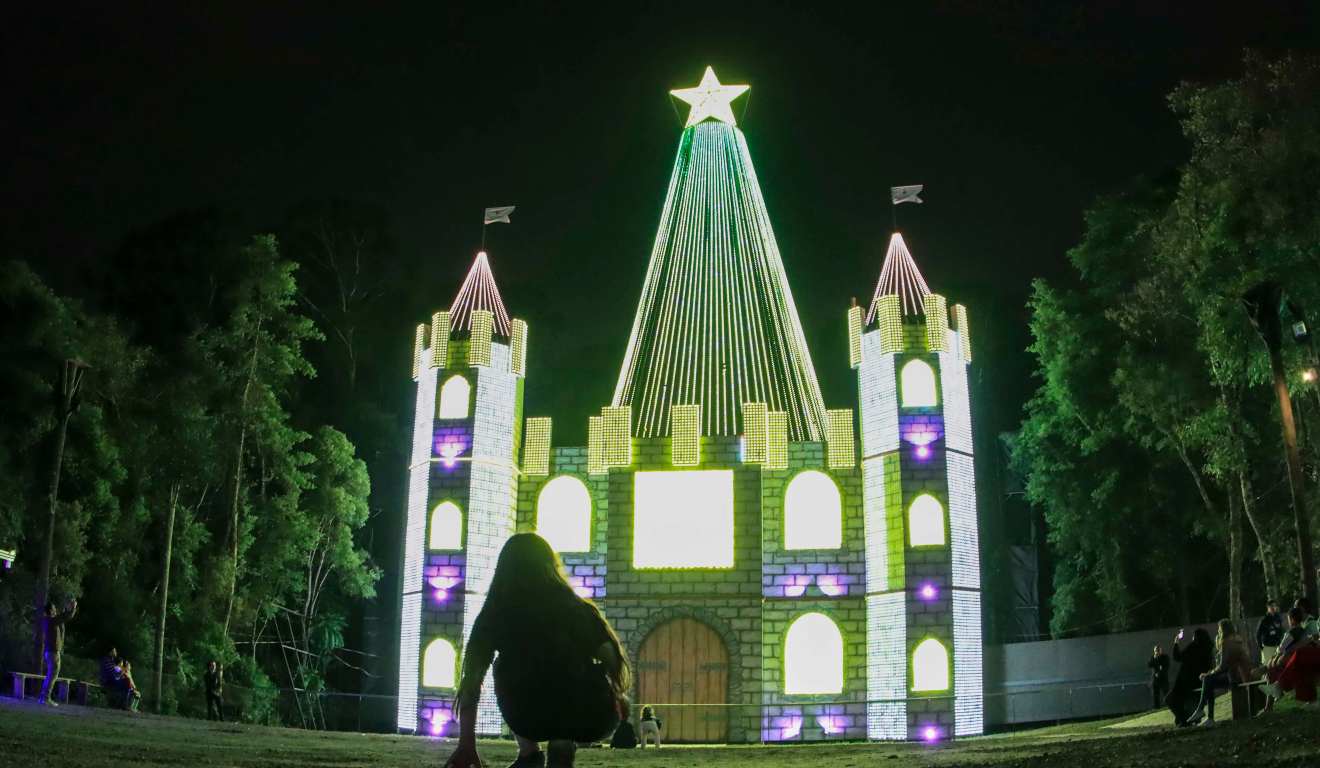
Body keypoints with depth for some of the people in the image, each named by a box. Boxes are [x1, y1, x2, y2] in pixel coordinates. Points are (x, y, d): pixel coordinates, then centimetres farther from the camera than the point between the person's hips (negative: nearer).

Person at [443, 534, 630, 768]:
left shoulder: (494, 615, 11)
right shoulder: (578, 609, 9)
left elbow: (471, 682, 10)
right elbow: (615, 662, 4)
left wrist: (466, 745, 17)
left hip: (529, 720, 1)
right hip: (584, 721, -1)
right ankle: (562, 749, 7)